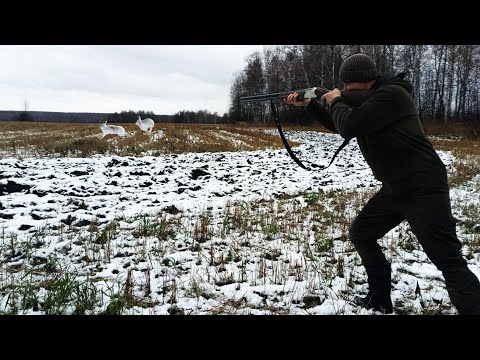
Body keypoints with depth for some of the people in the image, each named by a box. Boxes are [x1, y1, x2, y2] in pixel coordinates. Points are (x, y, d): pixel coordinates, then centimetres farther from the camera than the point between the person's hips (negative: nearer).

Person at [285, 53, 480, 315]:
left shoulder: (391, 94, -19)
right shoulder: (369, 100, 12)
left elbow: (349, 127, -27)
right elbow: (339, 125, 27)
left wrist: (336, 101, -6)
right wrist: (308, 104, 21)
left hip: (424, 189, -10)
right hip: (394, 189, 10)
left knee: (448, 260, -11)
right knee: (360, 234, 15)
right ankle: (380, 299, 27)